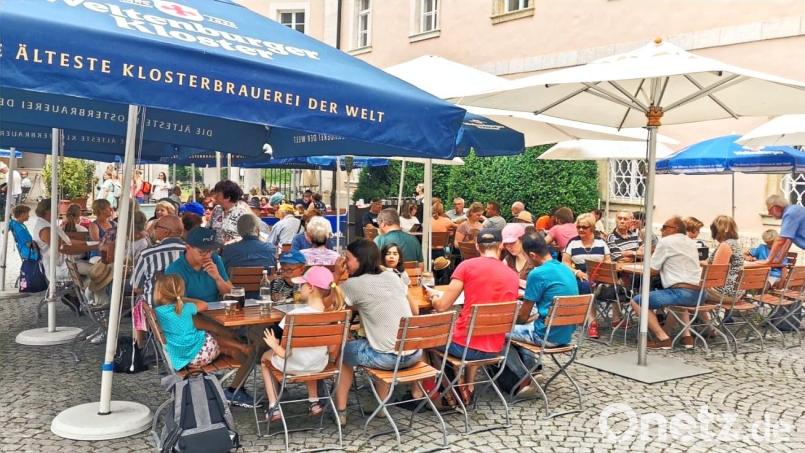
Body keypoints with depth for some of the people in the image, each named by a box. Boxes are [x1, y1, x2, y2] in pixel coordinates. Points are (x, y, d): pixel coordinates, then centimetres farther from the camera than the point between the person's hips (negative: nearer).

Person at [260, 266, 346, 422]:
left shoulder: (295, 314, -29)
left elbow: (285, 353, -25)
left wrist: (274, 345, -5)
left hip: (294, 366, -4)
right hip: (320, 365, 4)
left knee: (265, 358, 28)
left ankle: (274, 407, 24)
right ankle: (314, 402, 36)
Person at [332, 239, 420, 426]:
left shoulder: (353, 284, -6)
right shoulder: (392, 276, 10)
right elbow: (414, 311, 19)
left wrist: (336, 275, 11)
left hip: (388, 358, -5)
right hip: (414, 354, 6)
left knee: (343, 349, 21)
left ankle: (340, 411, 23)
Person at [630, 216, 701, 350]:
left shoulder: (666, 241, -3)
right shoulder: (691, 242, 20)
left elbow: (652, 268, 0)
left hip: (680, 292, -8)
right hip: (698, 294, 8)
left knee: (636, 301, -2)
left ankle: (662, 338, -11)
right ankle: (686, 335, 24)